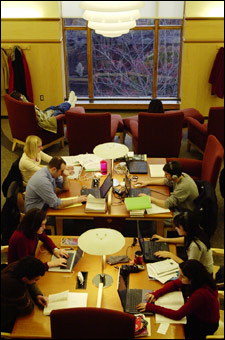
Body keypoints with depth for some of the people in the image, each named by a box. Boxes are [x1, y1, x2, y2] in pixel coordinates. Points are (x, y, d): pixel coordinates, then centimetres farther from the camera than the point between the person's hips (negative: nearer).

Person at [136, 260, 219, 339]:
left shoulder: (201, 294, -39)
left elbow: (177, 315, -33)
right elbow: (175, 284, -1)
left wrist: (151, 307, -30)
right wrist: (156, 293, -15)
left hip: (205, 326, -6)